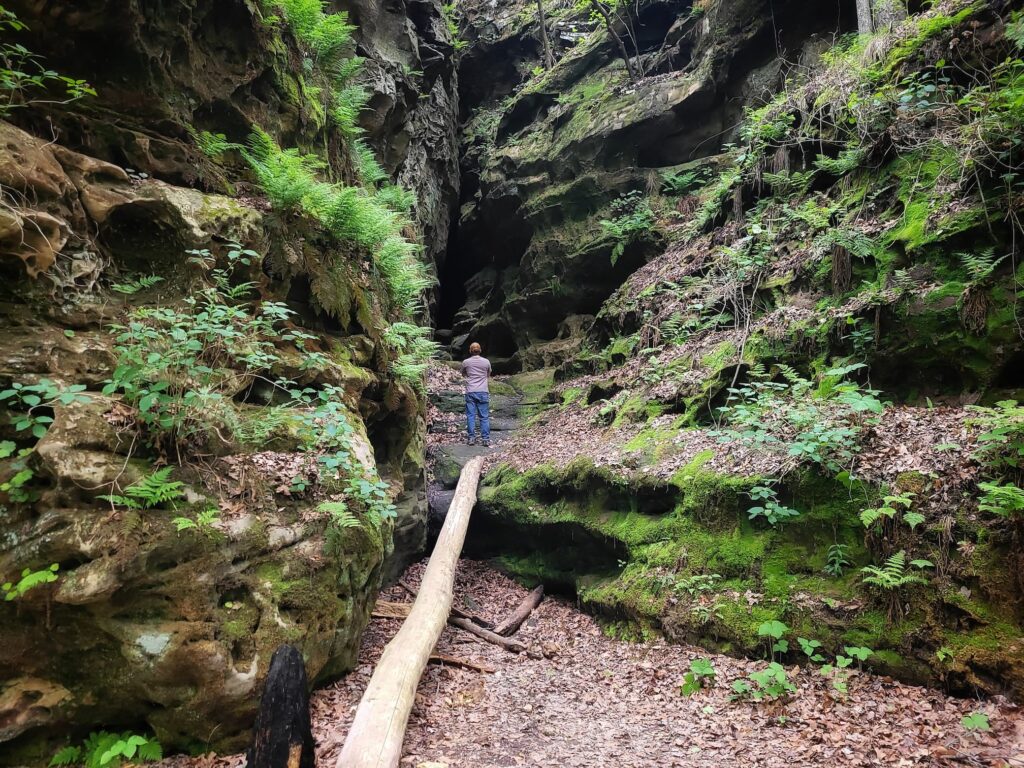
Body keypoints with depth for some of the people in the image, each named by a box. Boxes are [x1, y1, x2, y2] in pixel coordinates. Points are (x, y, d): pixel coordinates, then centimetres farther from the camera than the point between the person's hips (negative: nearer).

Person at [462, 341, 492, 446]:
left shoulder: (466, 362, 3)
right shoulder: (486, 362, 3)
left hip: (470, 392, 0)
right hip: (483, 392, 0)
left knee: (471, 416, 3)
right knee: (484, 416, 2)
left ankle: (471, 438, 3)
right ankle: (486, 439, 2)